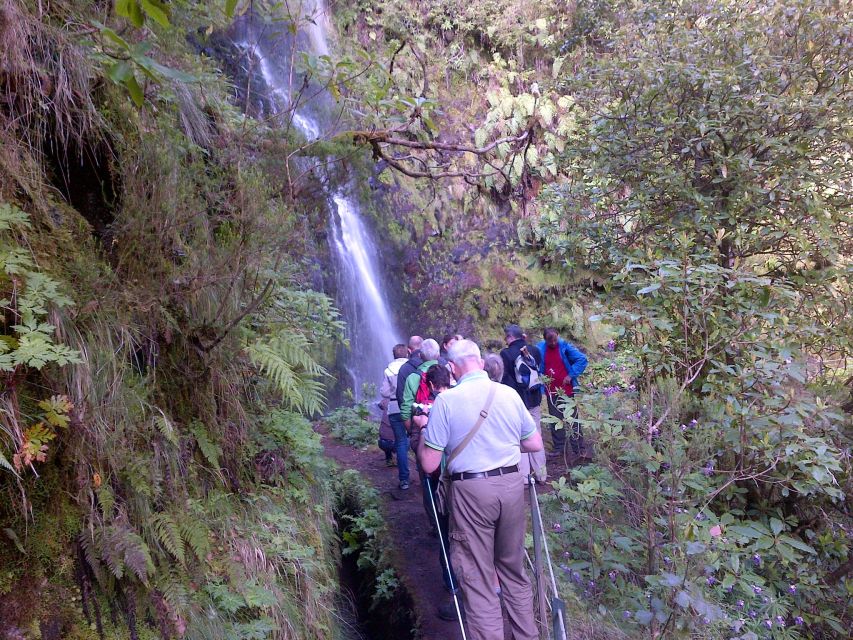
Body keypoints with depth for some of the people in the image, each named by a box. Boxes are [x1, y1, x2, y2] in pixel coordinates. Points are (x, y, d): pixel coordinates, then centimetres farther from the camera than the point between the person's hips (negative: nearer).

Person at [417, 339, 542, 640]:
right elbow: (536, 444, 12)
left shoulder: (446, 400, -9)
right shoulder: (510, 393, 2)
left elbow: (429, 464, -8)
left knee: (478, 578, 7)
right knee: (514, 569, 21)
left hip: (472, 491, -4)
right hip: (511, 485, 5)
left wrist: (422, 434, 11)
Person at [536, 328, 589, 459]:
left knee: (573, 419, 3)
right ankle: (558, 447, 22)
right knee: (555, 419, 11)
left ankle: (579, 449, 9)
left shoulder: (565, 346, -10)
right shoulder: (540, 349, -3)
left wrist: (571, 375, -14)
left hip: (567, 390, -3)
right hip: (551, 391, 3)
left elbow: (582, 359, -10)